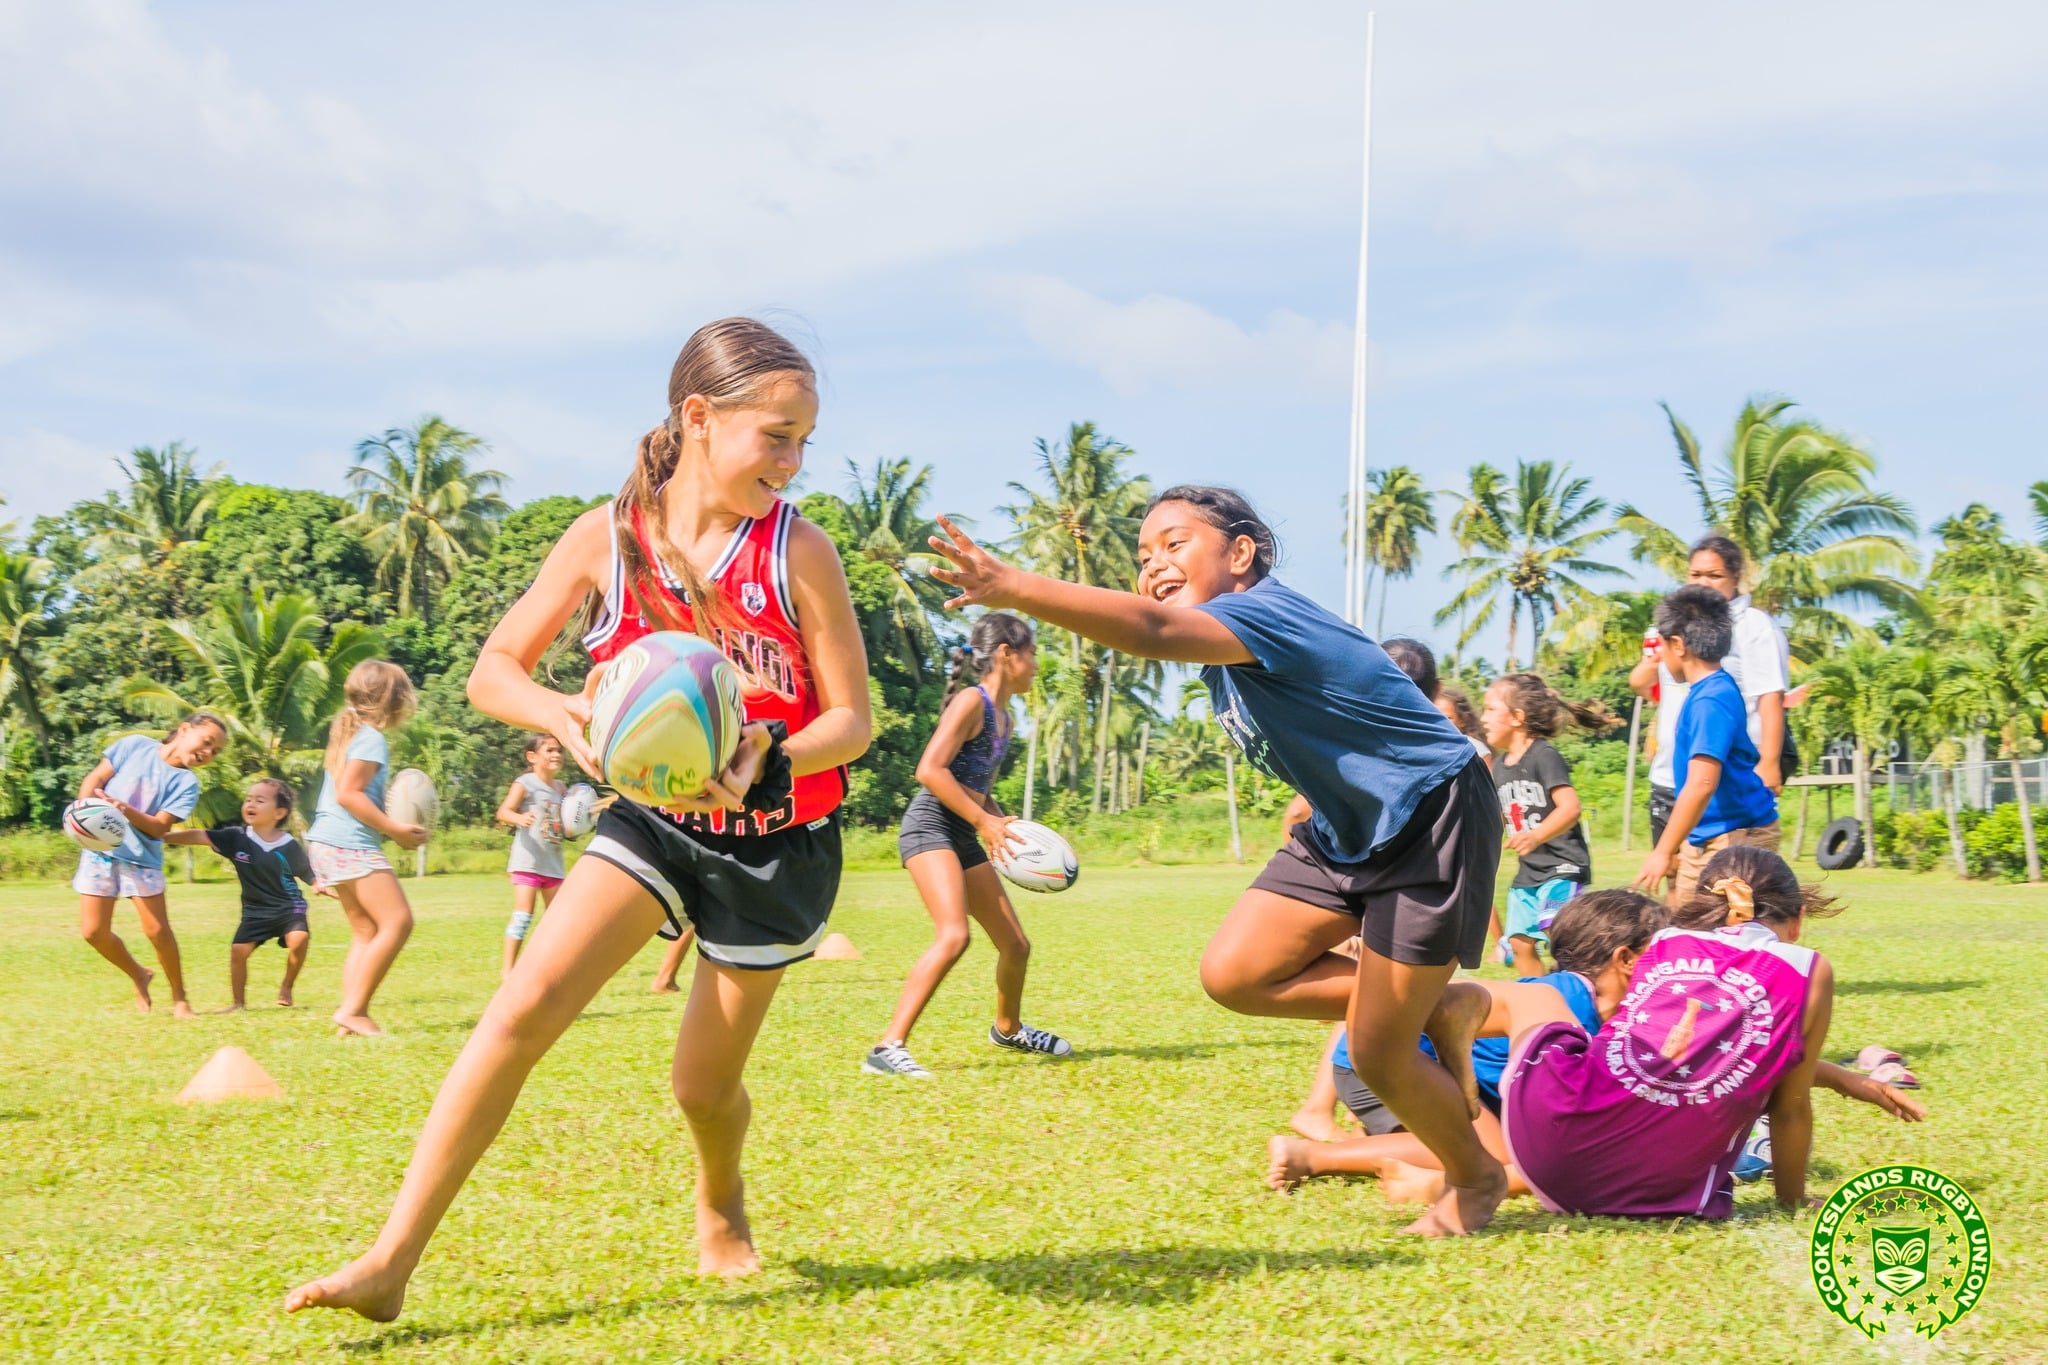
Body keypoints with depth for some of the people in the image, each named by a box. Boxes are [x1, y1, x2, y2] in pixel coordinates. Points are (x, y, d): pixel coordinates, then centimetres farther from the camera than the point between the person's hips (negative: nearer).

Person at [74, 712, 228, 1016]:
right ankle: (139, 977, 23)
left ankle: (179, 998, 10)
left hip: (141, 857, -1)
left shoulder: (186, 782, -4)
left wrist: (125, 809, -30)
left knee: (157, 931, -7)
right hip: (100, 848, 1)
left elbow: (159, 827, -13)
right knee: (94, 932, -1)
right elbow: (95, 779, 1)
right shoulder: (135, 746, -1)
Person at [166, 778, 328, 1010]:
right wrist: (159, 836, -20)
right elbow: (198, 836, -14)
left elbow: (307, 873, -3)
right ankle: (239, 1003, 11)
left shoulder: (289, 846, -13)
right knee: (238, 950, -9)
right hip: (255, 910, 3)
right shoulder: (236, 838, -9)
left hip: (288, 907, -2)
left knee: (298, 939, -25)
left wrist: (319, 884, -25)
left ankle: (286, 988, -1)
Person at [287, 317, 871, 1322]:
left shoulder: (799, 552, -15)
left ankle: (721, 1201, 44)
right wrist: (563, 713, -27)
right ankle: (392, 1259, -15)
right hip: (652, 816, 1)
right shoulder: (607, 539, -10)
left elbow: (852, 719, -12)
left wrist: (765, 760, -32)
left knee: (703, 1084, 7)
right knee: (524, 1006, -18)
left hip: (778, 839, -1)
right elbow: (491, 673, -5)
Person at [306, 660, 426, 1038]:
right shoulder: (371, 739, -11)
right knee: (397, 921, -12)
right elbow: (347, 794, -19)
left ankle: (351, 1016, 5)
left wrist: (390, 825, 18)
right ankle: (353, 1009, -14)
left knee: (366, 932, 12)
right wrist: (393, 829, -16)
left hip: (329, 843, 10)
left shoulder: (350, 730, 18)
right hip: (351, 845, -10)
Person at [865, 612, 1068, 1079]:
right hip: (931, 825, -9)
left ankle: (1008, 1029, 42)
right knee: (953, 935, -27)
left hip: (965, 836, 9)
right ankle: (888, 1047, -28)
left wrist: (1007, 828, 10)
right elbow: (930, 770, -20)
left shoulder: (1002, 716, 17)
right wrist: (984, 820, -21)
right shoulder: (972, 701, -11)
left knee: (1016, 943, 15)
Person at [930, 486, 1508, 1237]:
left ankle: (1477, 1179, 24)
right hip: (1351, 828, 9)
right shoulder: (1226, 661, 5)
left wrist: (1012, 586, -57)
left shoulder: (1265, 613, -25)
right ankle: (1427, 1004, 12)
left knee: (1378, 1058, -6)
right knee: (1232, 972, -6)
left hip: (1433, 822, -9)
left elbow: (1152, 631, -46)